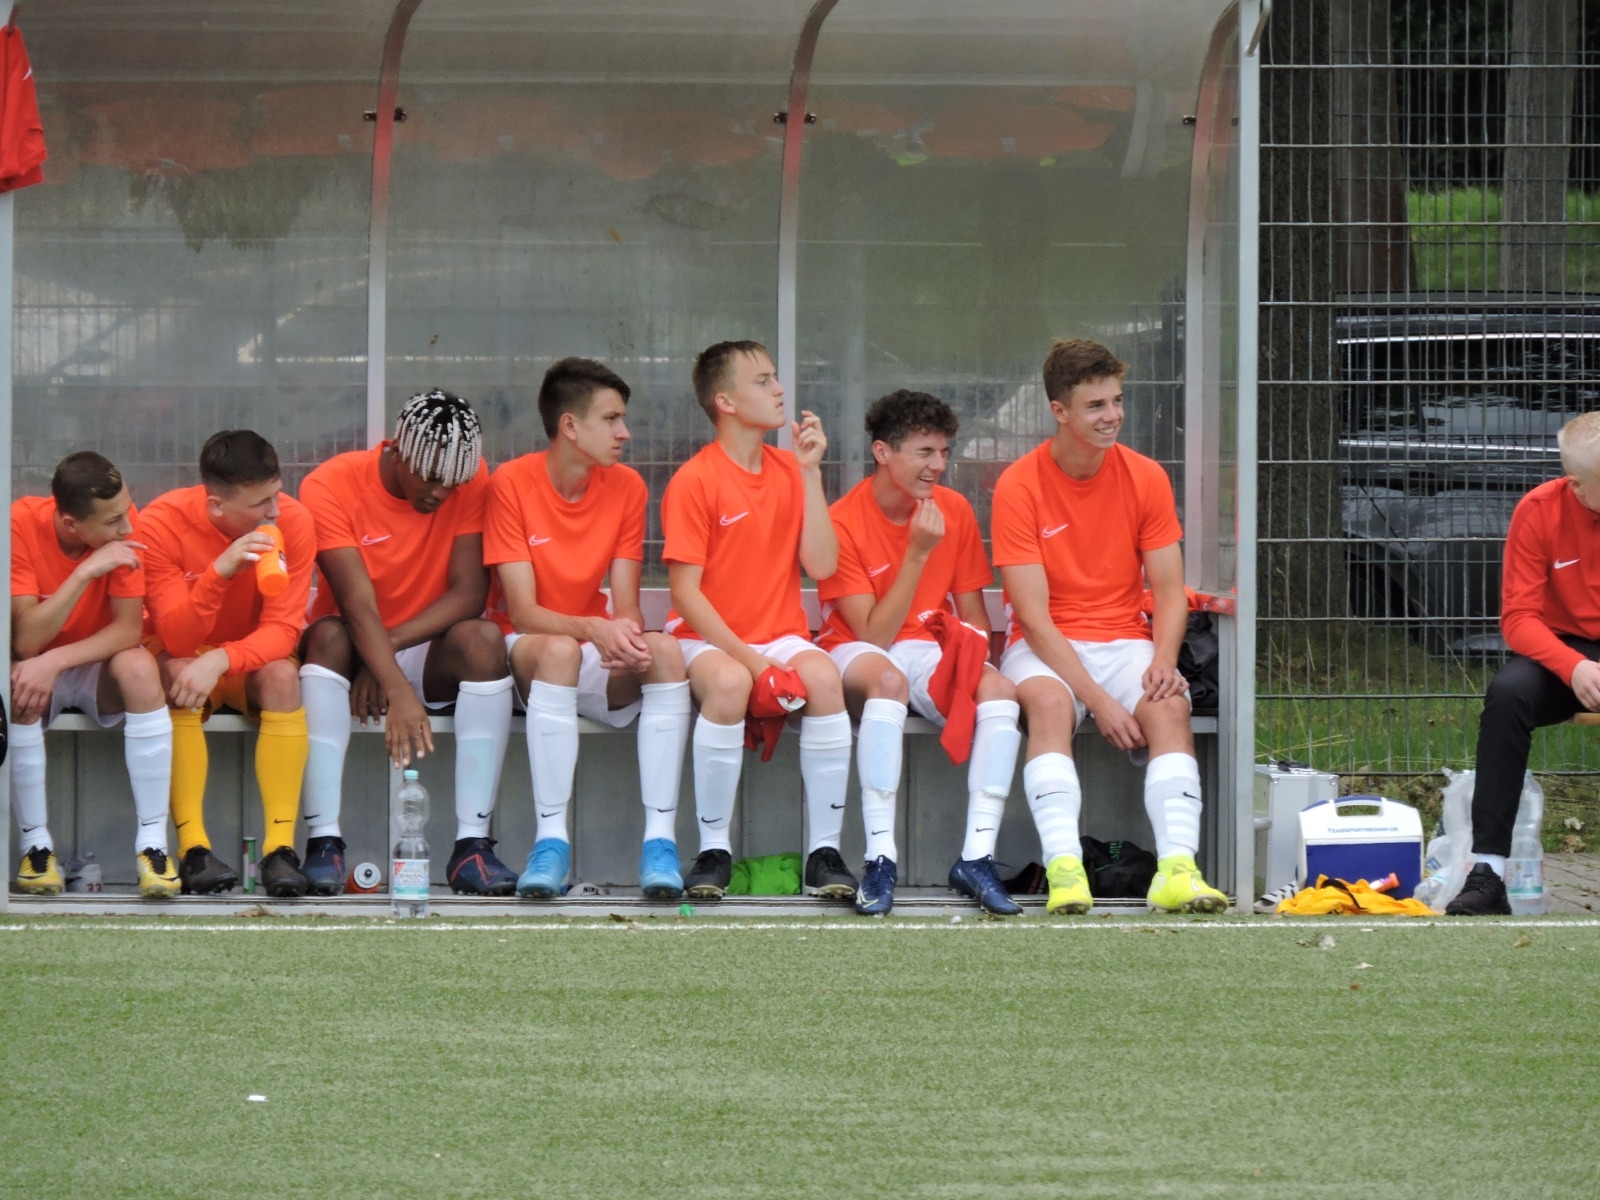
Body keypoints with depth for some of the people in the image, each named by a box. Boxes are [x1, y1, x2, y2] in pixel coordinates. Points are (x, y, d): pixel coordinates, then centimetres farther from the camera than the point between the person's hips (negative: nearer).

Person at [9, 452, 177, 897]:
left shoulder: (123, 525, -18)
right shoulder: (21, 525, -24)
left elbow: (128, 629, -20)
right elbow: (26, 641, -29)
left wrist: (55, 661, -33)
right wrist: (87, 571, -37)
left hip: (98, 667, 1)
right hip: (39, 666, -1)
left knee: (139, 668, -32)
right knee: (19, 685, -35)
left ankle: (152, 843, -29)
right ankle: (35, 845, -22)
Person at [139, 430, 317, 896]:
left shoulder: (292, 521, -17)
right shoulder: (162, 524, -21)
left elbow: (283, 630, -19)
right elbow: (176, 641, -25)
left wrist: (220, 661, -38)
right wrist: (220, 571, -40)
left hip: (249, 664, 1)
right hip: (184, 660, -1)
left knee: (283, 674, -31)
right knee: (177, 673, -34)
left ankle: (280, 846, -35)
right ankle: (192, 848, -35)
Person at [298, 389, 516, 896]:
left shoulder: (469, 481, -7)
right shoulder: (331, 486, -15)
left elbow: (469, 593, -14)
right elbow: (357, 603, -26)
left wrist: (391, 645, -25)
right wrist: (399, 693, -39)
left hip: (431, 659, 2)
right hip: (356, 655, -2)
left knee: (483, 638, -29)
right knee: (329, 636, -34)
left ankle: (472, 844, -33)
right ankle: (323, 842, -38)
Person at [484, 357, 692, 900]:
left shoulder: (626, 487, 1)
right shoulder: (512, 483, -11)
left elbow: (626, 607, -2)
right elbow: (523, 612, -17)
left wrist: (628, 635, -26)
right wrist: (594, 630, -35)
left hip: (601, 668, 4)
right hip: (527, 651, -4)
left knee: (666, 649, -28)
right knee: (559, 650, -38)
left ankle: (660, 838, -33)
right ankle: (551, 839, -39)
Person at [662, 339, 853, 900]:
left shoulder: (788, 471, 8)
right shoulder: (694, 481, -7)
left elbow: (822, 565, -3)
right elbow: (686, 591, -11)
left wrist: (809, 471, -5)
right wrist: (746, 657, -19)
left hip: (781, 637, 4)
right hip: (707, 640, -4)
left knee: (824, 676, -30)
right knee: (727, 682, -38)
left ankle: (824, 851, -25)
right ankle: (713, 851, -25)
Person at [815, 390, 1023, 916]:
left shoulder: (955, 510, 1)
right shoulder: (843, 522, -14)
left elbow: (972, 617, 8)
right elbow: (874, 635, -18)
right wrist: (918, 553, -22)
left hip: (929, 651, 4)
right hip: (858, 653, -4)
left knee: (999, 689, -27)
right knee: (887, 678, -40)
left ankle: (976, 856, -29)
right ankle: (880, 857, -41)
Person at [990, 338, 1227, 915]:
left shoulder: (1145, 478, 3)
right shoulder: (1019, 487, -9)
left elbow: (1169, 592, 4)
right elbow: (1034, 616, -13)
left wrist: (1163, 661, -18)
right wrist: (1097, 699, -23)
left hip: (1124, 640, 3)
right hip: (1045, 650, -3)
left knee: (1169, 706, -29)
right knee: (1047, 701, -36)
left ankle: (1177, 869, -42)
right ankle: (1063, 868, -46)